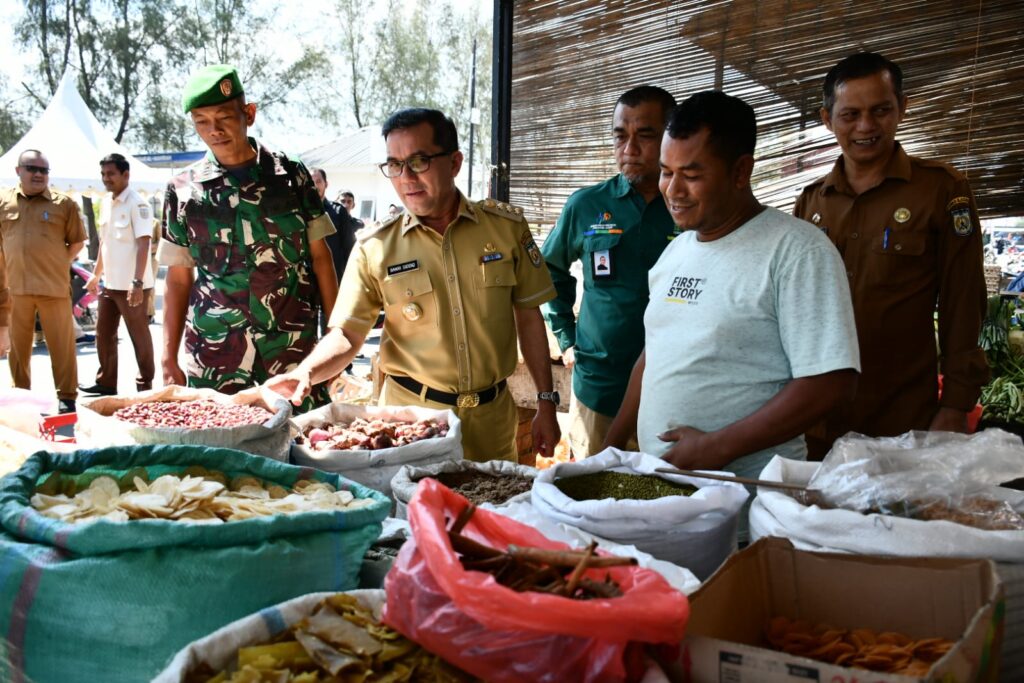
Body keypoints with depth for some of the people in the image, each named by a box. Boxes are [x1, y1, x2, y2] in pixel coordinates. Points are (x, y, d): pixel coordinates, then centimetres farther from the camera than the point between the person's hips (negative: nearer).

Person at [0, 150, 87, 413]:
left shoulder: (63, 203, 1)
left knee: (61, 344, 1)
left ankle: (67, 397, 9)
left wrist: (58, 266, 0)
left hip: (54, 287, -2)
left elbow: (77, 242, 6)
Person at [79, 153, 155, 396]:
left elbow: (143, 244, -19)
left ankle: (145, 387, 11)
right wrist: (96, 274, 23)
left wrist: (137, 282, -25)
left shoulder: (136, 204, -13)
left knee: (139, 337, 2)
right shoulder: (106, 203, 12)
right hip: (109, 283, 8)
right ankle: (105, 383, 24)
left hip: (131, 285, -8)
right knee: (103, 334, 13)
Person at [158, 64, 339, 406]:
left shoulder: (291, 176, 3)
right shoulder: (183, 190, 5)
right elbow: (179, 278, 8)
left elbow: (320, 256, 7)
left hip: (294, 351, 0)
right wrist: (169, 360, 4)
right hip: (214, 359, 1)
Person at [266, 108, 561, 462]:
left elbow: (528, 317, 2)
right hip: (411, 414, -1)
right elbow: (346, 334, -6)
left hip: (491, 417, 2)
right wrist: (306, 371, -26)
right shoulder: (374, 249, -6)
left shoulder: (507, 226, -3)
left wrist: (546, 402, 1)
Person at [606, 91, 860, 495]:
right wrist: (611, 446, 12)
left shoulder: (797, 251, -12)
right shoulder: (675, 251, 11)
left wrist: (717, 448, -19)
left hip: (746, 491, -6)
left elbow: (831, 383, -18)